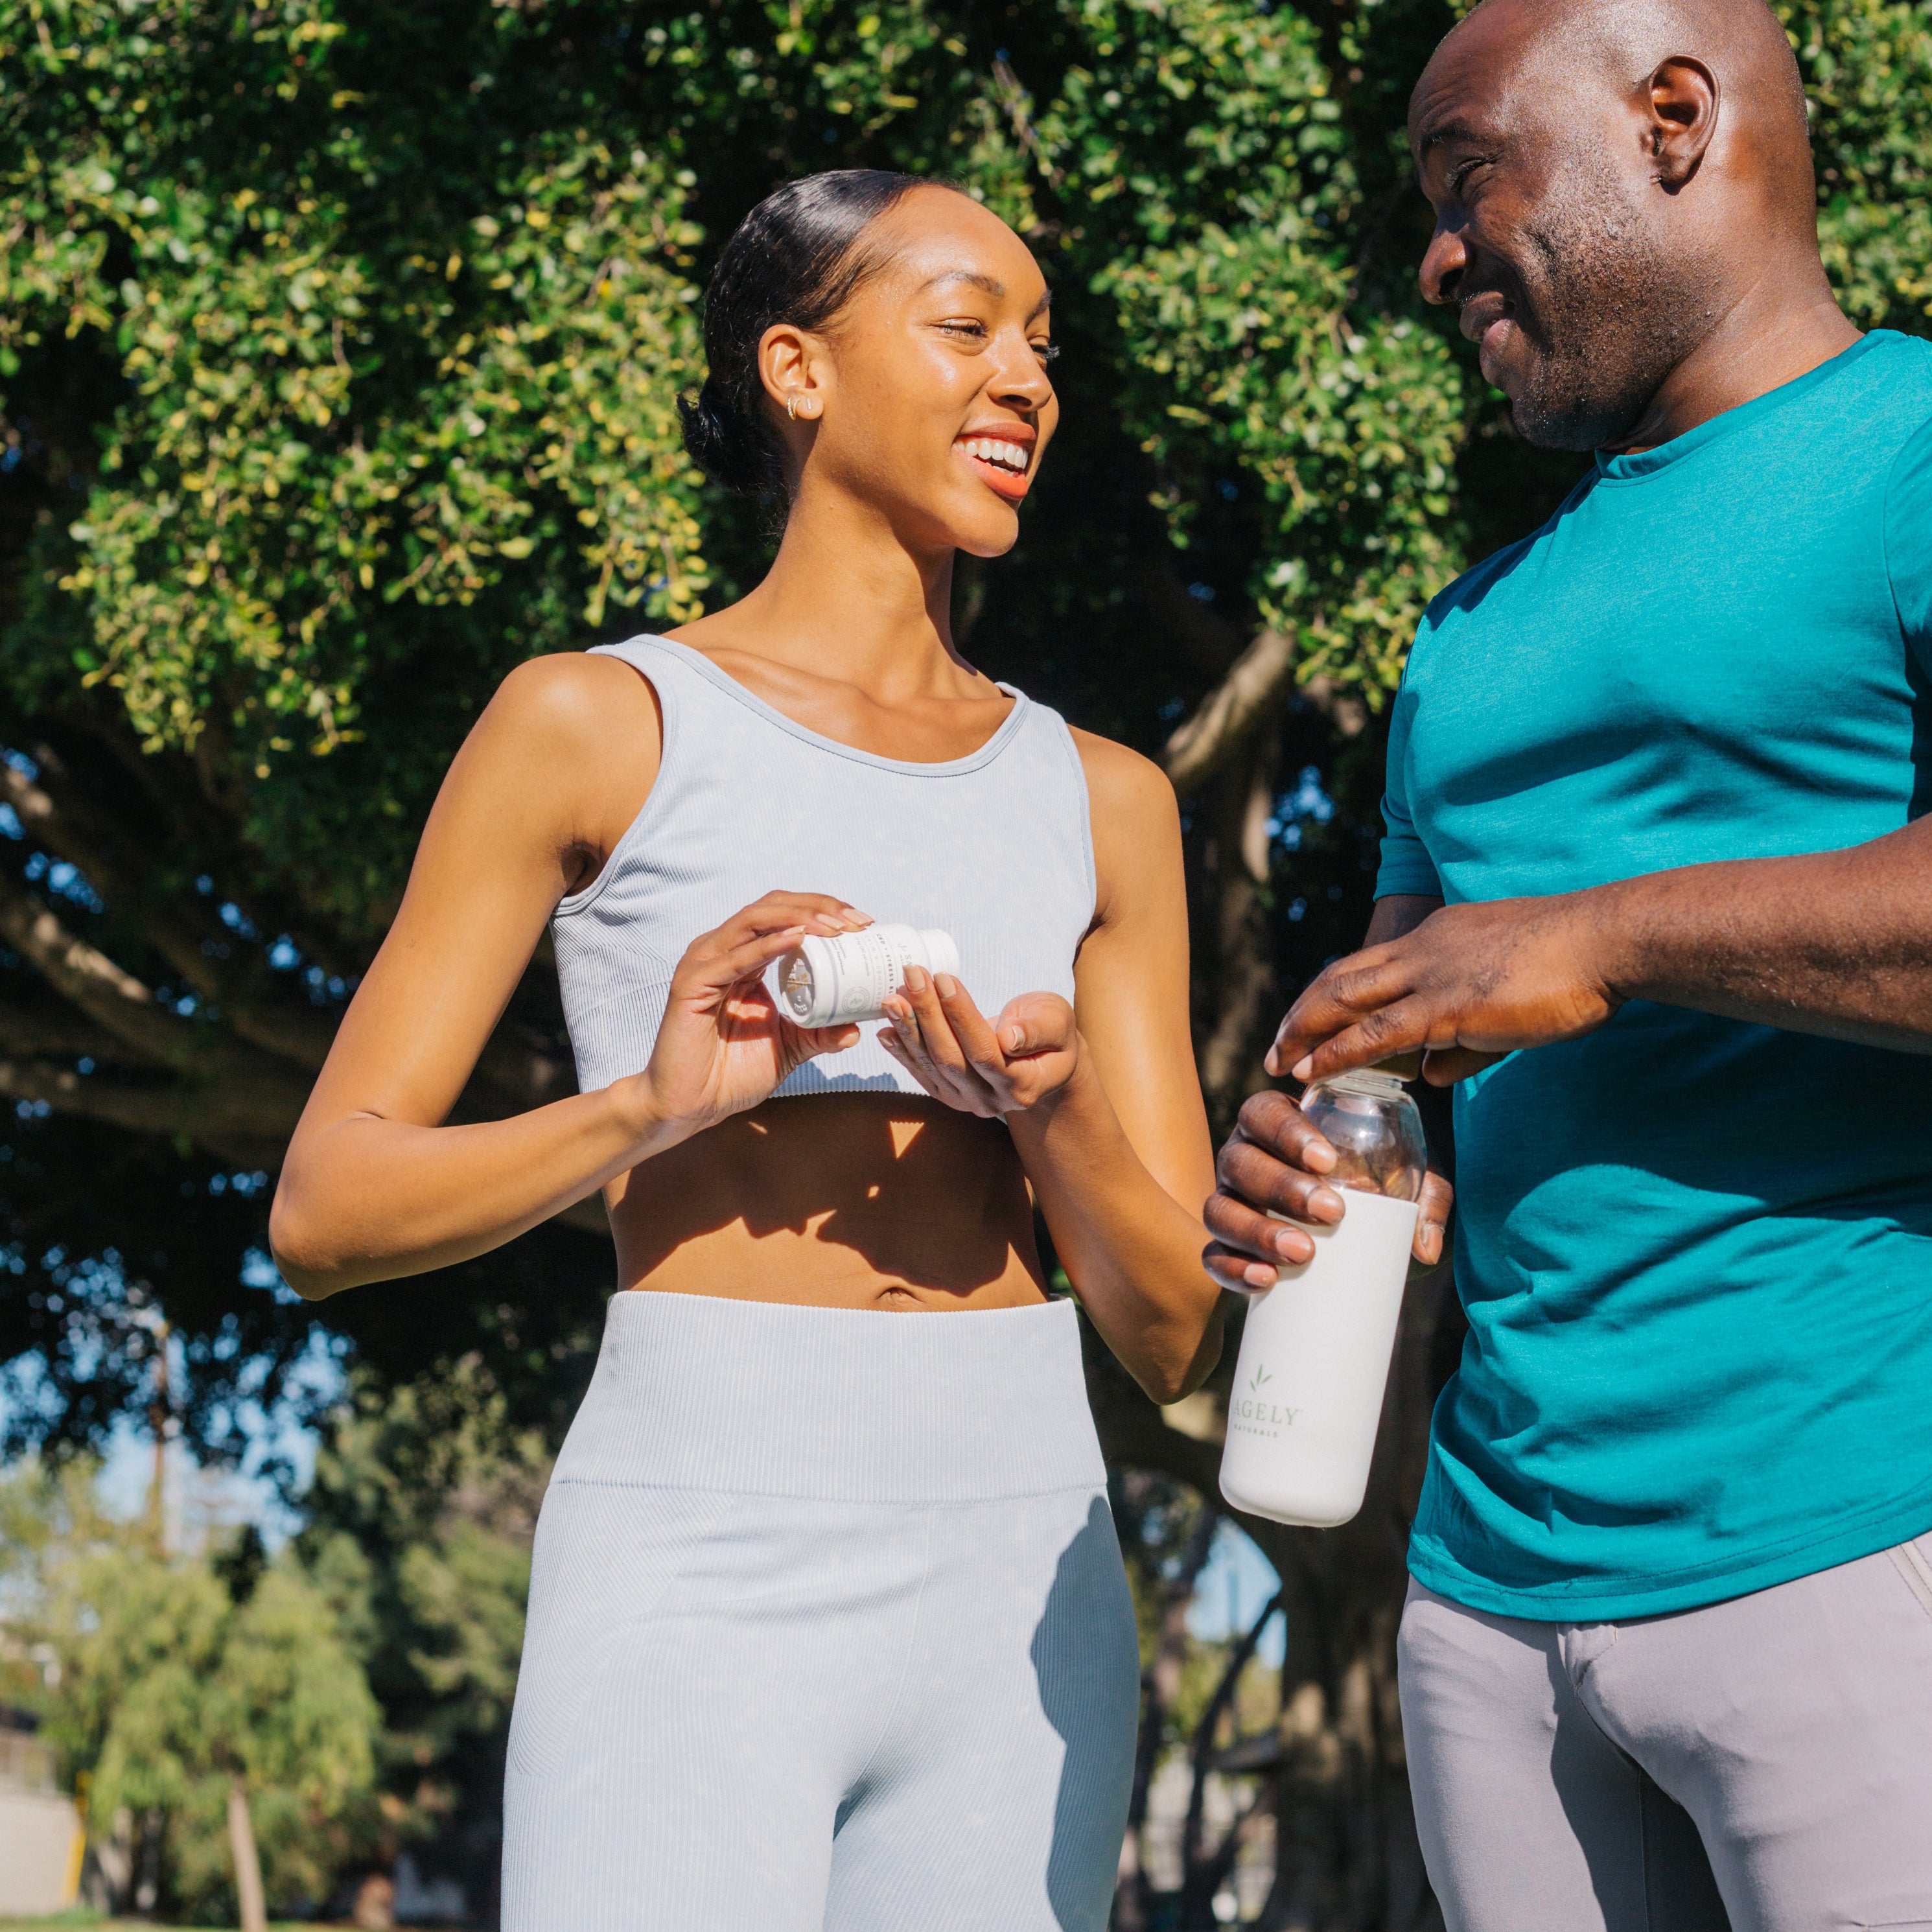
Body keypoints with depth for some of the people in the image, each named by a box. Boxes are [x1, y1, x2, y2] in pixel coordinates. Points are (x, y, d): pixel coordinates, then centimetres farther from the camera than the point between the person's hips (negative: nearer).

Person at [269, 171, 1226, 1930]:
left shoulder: (1100, 799, 12)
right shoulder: (598, 726, 2)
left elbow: (1182, 1339, 10)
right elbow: (326, 1211, -1)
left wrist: (1055, 1120, -10)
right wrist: (650, 1112, -17)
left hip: (1018, 1591, 4)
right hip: (696, 1584, -4)